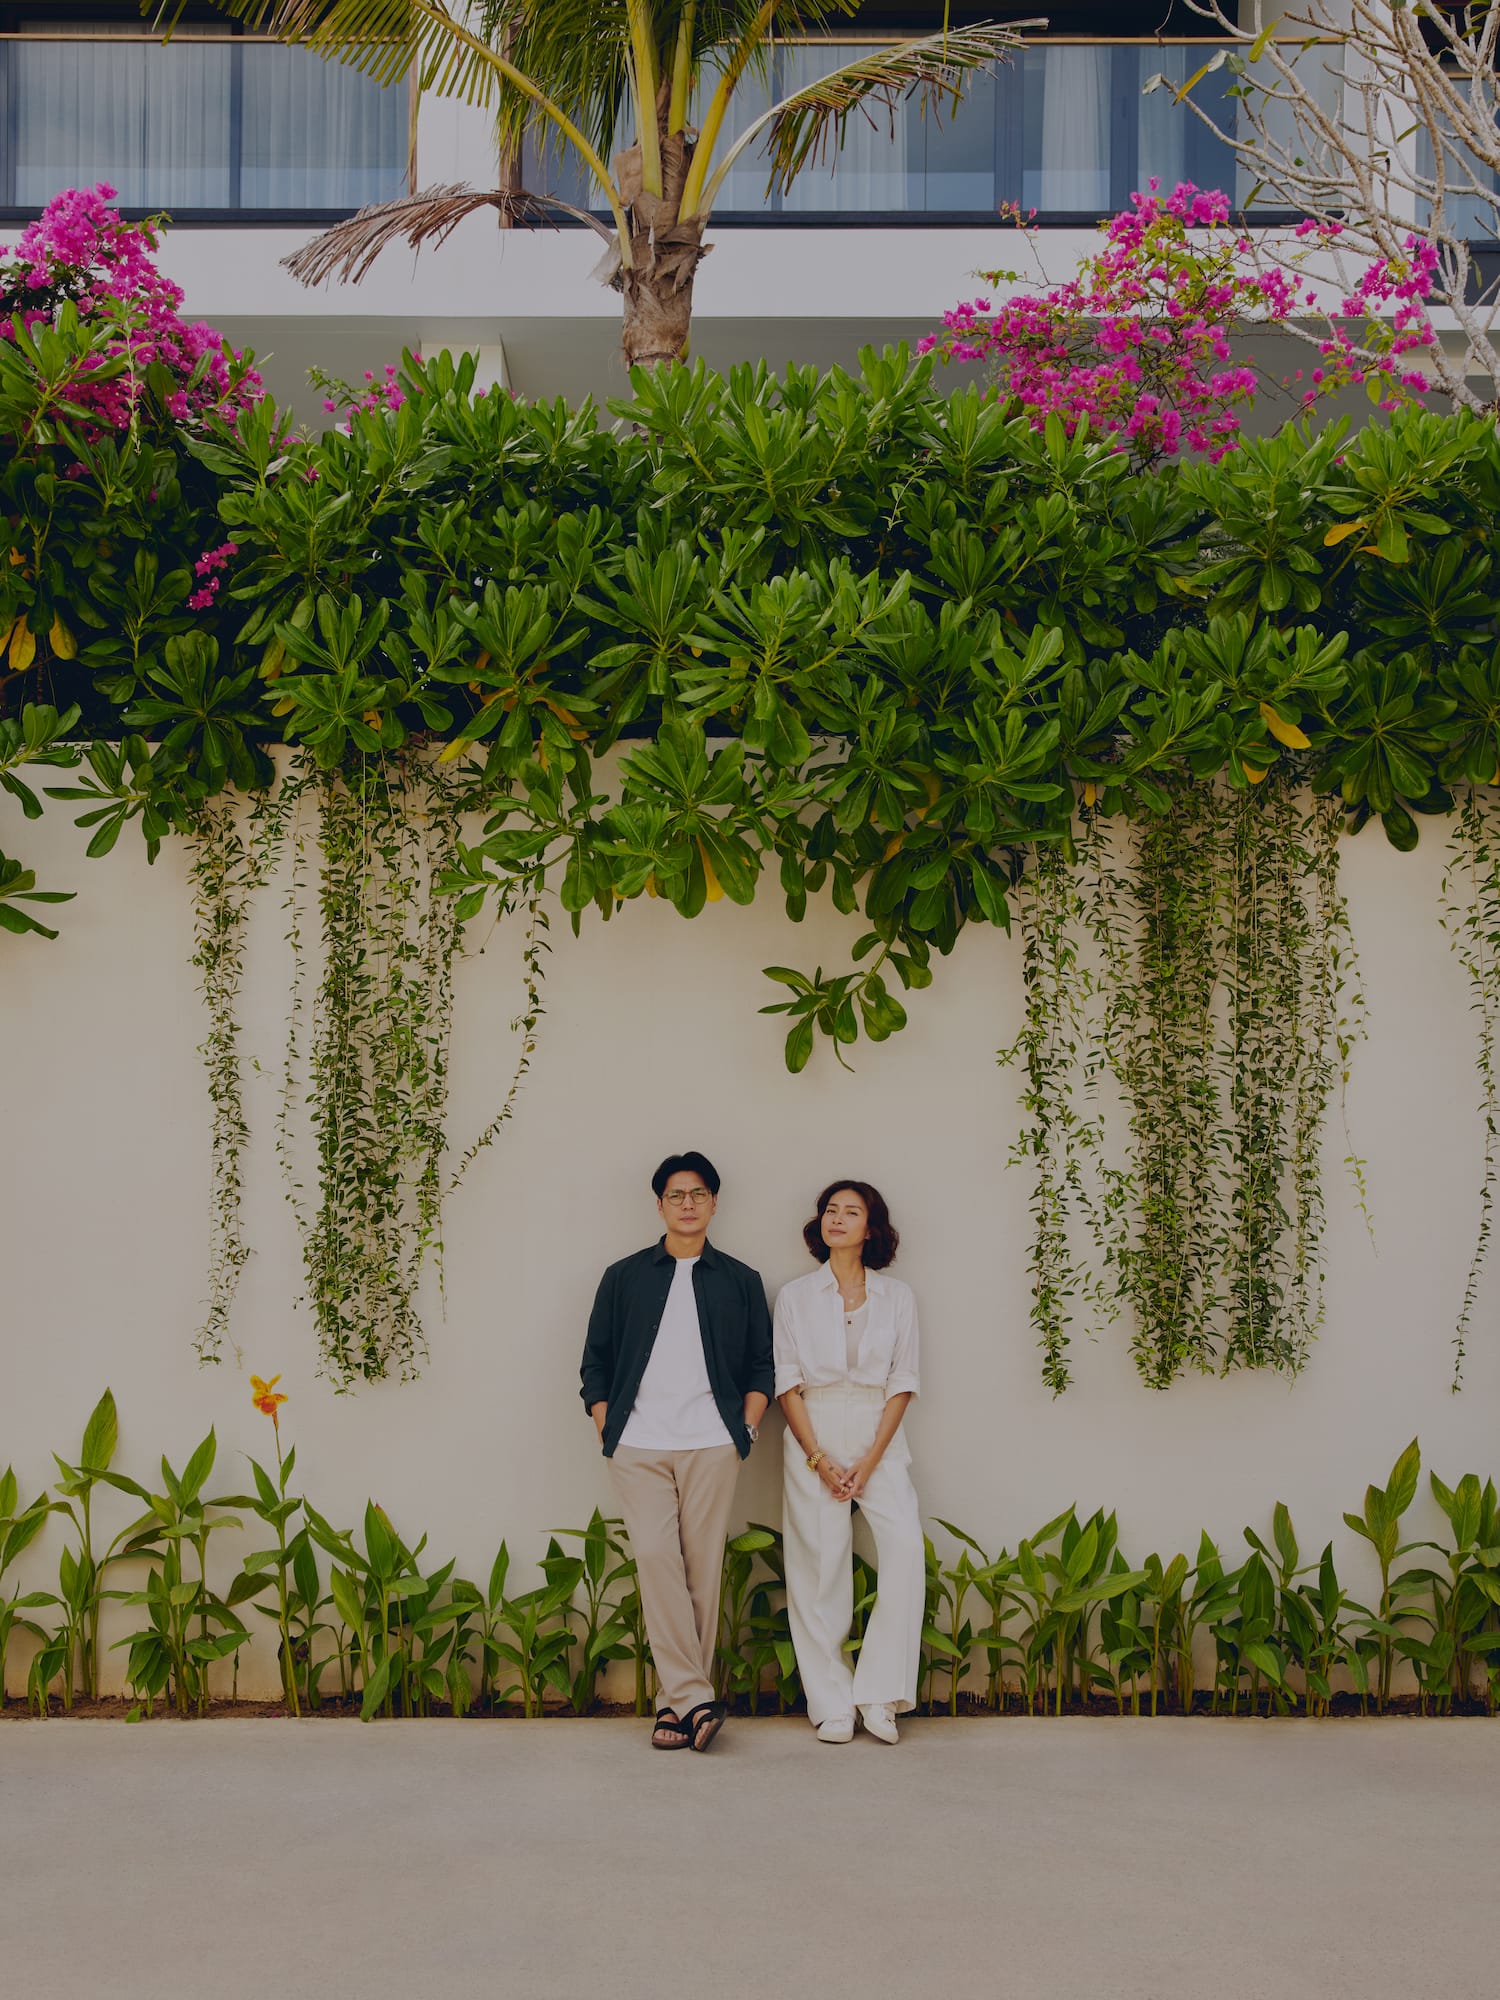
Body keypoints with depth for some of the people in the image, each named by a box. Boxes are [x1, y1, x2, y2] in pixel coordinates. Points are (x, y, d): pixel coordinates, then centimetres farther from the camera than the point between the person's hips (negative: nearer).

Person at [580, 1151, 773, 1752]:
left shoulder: (740, 1282, 14)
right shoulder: (624, 1278, 13)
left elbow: (761, 1366, 16)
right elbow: (595, 1363, 14)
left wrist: (747, 1430, 3)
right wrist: (606, 1430, 3)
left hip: (710, 1447, 0)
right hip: (638, 1447, 0)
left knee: (702, 1571, -3)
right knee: (656, 1558, -15)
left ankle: (677, 1701, 5)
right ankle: (693, 1699, -16)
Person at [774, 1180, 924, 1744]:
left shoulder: (897, 1297, 8)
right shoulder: (795, 1296, 7)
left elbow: (902, 1383, 4)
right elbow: (787, 1384, 2)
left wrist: (870, 1460, -7)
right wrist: (819, 1459, -9)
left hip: (878, 1439, 0)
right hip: (813, 1439, 0)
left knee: (906, 1551, -17)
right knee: (821, 1570, -4)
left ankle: (878, 1695, -8)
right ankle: (832, 1705, 4)